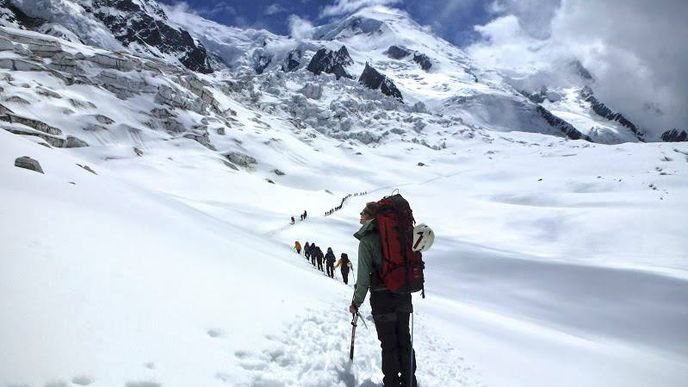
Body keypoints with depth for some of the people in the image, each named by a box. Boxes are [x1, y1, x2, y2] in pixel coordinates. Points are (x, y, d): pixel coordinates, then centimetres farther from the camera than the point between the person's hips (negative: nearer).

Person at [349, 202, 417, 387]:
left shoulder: (366, 240, -11)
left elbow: (364, 277, -13)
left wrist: (356, 302, -3)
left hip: (382, 297, -5)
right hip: (403, 294, 5)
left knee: (389, 344, 8)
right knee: (404, 340, 17)